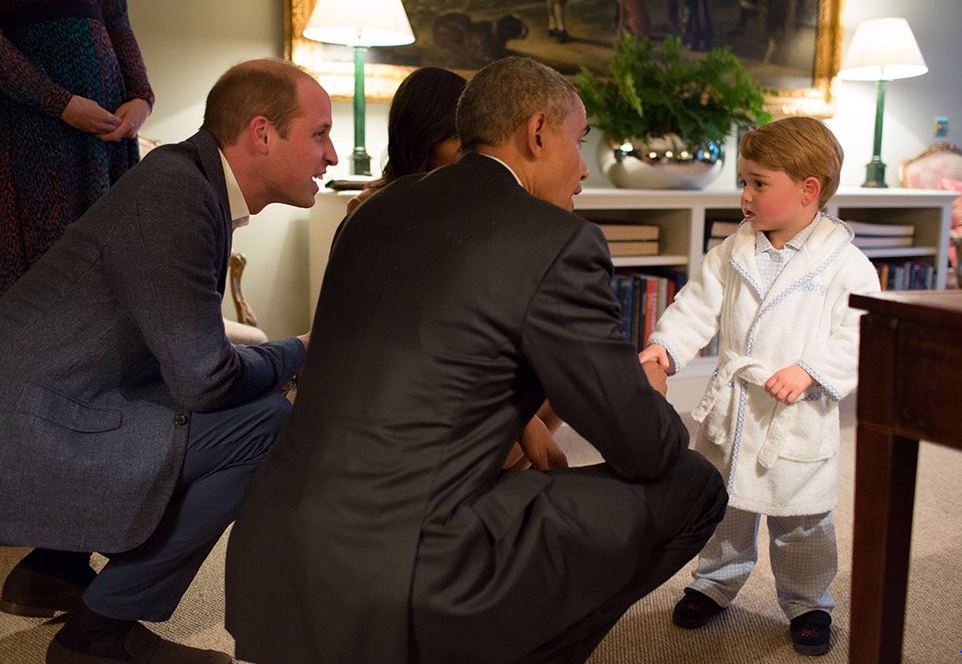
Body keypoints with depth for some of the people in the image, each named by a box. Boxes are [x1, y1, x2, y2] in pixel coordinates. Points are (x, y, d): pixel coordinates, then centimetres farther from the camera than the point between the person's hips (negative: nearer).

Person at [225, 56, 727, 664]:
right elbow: (644, 449, -3)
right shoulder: (558, 241, -9)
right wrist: (649, 391, 19)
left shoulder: (377, 212, 11)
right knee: (691, 487, 6)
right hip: (400, 594, -8)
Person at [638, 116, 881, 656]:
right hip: (730, 409, 4)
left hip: (798, 419, -4)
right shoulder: (734, 252, 2)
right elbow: (700, 304, 2)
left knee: (801, 523, 11)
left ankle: (807, 602, 35)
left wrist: (809, 372, -27)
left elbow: (857, 339, -14)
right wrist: (666, 344, -13)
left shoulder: (846, 264, -11)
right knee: (723, 507, 19)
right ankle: (716, 583, 40)